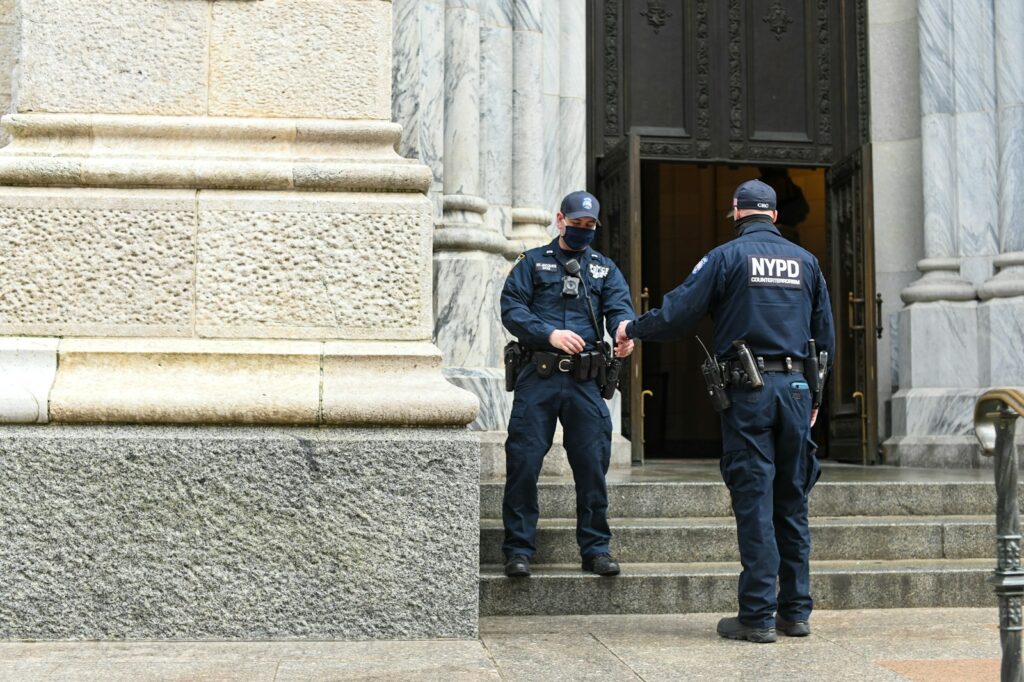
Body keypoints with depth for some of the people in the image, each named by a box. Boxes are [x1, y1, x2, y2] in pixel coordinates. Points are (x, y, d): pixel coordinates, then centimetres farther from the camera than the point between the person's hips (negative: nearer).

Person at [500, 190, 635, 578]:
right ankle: (518, 549, 8)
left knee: (592, 465, 3)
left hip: (585, 381, 2)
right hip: (538, 376, -2)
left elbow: (619, 308, 1)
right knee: (523, 463, -2)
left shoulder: (604, 269, 18)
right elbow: (511, 308, -2)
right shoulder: (533, 262, 10)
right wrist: (549, 334, -17)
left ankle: (595, 548, 15)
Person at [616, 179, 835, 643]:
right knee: (792, 502, 10)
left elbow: (678, 313, -5)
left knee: (753, 501, -3)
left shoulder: (727, 257, -2)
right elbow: (826, 335, 15)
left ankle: (758, 616, -1)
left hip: (747, 392, -4)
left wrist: (632, 330, 12)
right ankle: (796, 611, 15)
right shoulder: (805, 261, 13)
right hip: (796, 388, 4)